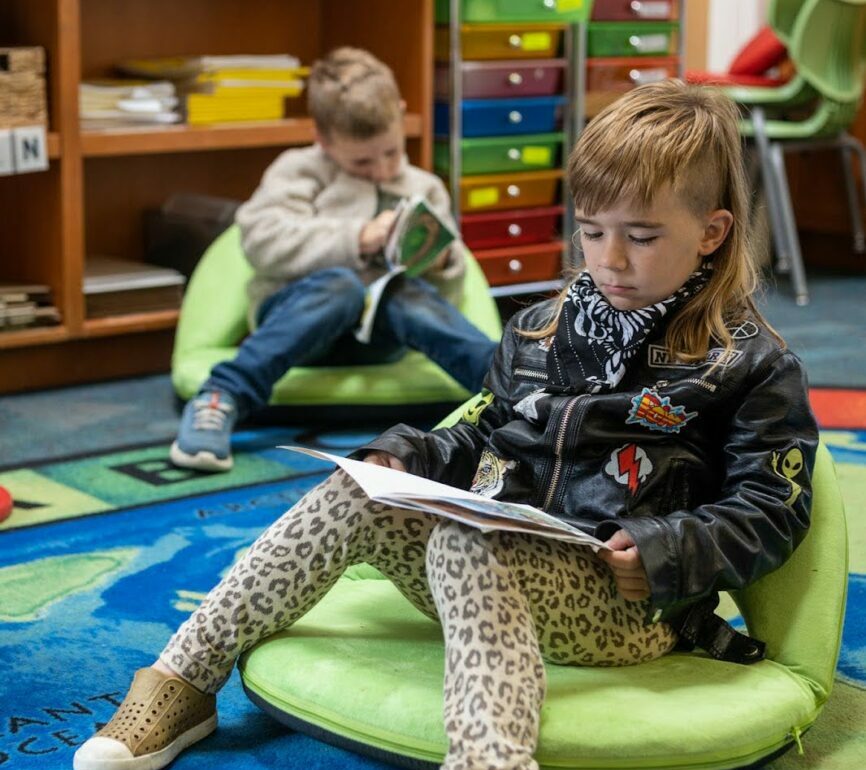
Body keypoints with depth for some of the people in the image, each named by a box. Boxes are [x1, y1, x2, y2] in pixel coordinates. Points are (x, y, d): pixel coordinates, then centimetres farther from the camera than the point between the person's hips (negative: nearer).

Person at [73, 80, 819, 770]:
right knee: (351, 498, -11)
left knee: (465, 547, -34)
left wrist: (664, 555, -19)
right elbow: (480, 440, 24)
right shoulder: (540, 330, 15)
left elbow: (772, 510, -5)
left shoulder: (752, 365, -2)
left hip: (631, 603, -6)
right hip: (505, 564, 6)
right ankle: (183, 682, -7)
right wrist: (409, 458, 4)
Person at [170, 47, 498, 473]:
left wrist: (442, 266, -5)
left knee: (409, 293, -31)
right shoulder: (299, 170, 9)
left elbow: (445, 295, 19)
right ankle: (223, 397, -45)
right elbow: (263, 240, -10)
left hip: (376, 334, 2)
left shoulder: (424, 190, 19)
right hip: (299, 314, -2)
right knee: (340, 284, -36)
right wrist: (358, 238, -16)